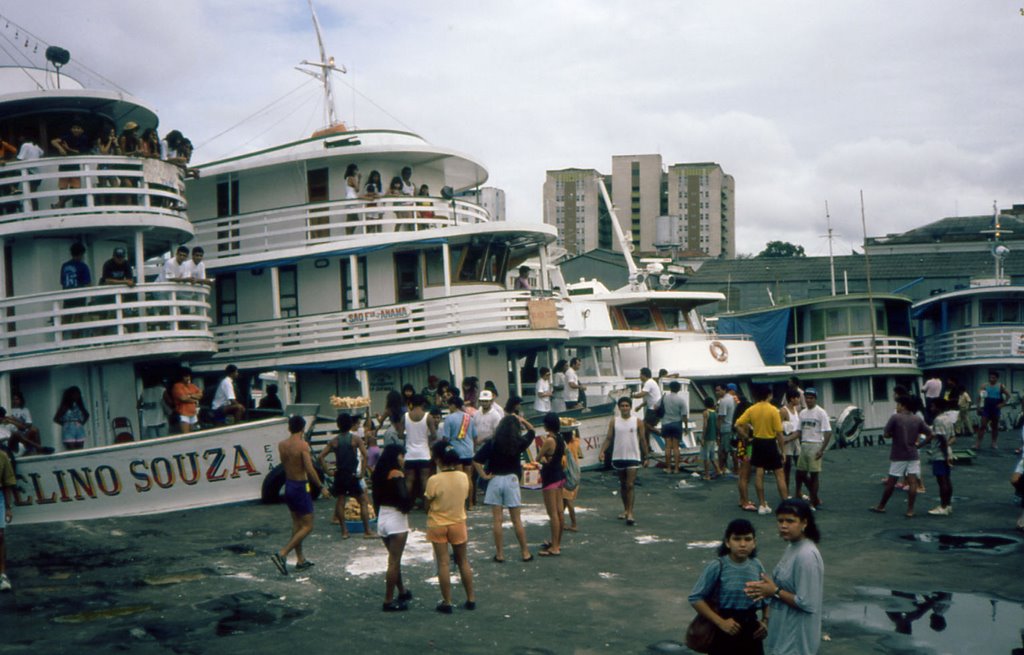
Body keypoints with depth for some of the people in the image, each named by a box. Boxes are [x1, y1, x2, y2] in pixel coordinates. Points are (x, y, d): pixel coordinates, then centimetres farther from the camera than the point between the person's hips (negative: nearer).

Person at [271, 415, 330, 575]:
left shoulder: (281, 445, 2)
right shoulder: (302, 445, -18)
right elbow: (310, 470, -22)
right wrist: (321, 487, -13)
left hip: (288, 485, 8)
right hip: (301, 487, -8)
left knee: (296, 523, 18)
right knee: (307, 526, 0)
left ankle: (300, 559, 24)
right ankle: (282, 554, -11)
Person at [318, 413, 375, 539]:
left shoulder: (334, 441, 4)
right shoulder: (355, 439, -4)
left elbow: (320, 457, -1)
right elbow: (365, 455, -16)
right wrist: (363, 472, -10)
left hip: (339, 475, 3)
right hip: (353, 475, -3)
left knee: (340, 502, 13)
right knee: (364, 501, 4)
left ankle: (344, 531, 14)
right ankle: (367, 531, 2)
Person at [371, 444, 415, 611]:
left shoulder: (379, 474, 8)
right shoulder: (396, 474, -15)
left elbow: (376, 497, 8)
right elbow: (404, 497, -25)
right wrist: (407, 508, -6)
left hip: (382, 518, 8)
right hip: (396, 518, -8)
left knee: (394, 559, 21)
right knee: (394, 562, 1)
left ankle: (402, 592, 35)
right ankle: (389, 601, 5)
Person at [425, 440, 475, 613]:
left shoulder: (434, 480, -21)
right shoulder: (463, 477, -10)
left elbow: (428, 505, -11)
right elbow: (464, 497, 2)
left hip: (437, 525, -3)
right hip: (458, 523, 3)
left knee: (443, 563, 5)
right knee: (463, 561, 16)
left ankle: (447, 602, 10)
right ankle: (471, 599, 21)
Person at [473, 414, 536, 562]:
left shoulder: (492, 443, -7)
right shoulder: (519, 443, -4)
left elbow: (476, 460, -13)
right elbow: (531, 430, 16)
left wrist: (484, 475, -6)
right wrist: (521, 419, 8)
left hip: (495, 480, 0)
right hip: (511, 479, 1)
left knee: (497, 519, 5)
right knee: (517, 519, 9)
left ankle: (499, 554, 9)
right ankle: (525, 552, 16)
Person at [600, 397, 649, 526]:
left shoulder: (637, 422, -2)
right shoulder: (614, 421, 2)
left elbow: (642, 440, 2)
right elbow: (609, 438, 1)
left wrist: (645, 457, 2)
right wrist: (602, 451, -13)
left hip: (633, 457, -3)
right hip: (618, 456, 3)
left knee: (630, 485, -10)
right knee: (622, 485, 14)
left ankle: (630, 513, -11)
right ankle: (625, 509, 29)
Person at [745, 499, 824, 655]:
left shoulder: (806, 555, -25)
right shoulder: (792, 547, 5)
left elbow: (806, 602, -25)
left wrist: (775, 592, -18)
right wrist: (769, 588, -2)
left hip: (797, 634, -10)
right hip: (787, 629, 10)